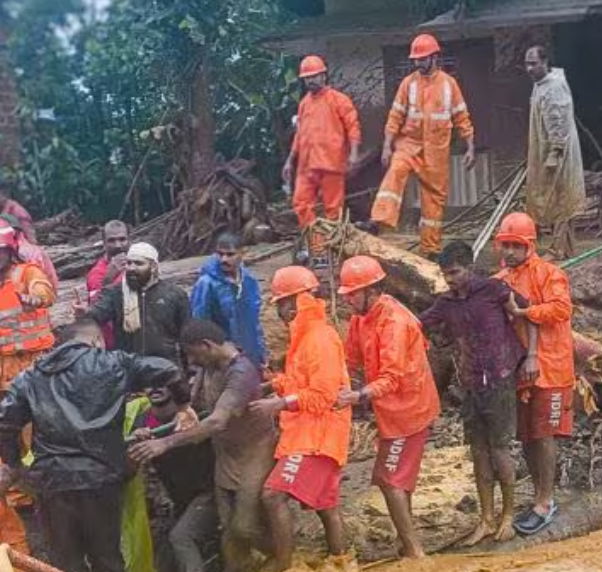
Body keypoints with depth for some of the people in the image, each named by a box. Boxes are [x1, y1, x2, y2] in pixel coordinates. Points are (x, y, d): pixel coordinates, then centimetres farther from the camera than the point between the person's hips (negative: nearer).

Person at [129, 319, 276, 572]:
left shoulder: (241, 372, -29)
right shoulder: (210, 366, -2)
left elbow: (217, 422, -38)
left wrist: (166, 442, -42)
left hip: (253, 455, -7)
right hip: (226, 456, 7)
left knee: (246, 528, -6)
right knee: (230, 529, 8)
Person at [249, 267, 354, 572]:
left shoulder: (320, 338, -16)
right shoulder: (305, 336, 15)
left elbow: (322, 395, -21)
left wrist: (280, 404, -21)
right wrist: (276, 383, 4)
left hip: (316, 434, -10)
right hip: (308, 432, 10)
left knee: (274, 495, -18)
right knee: (325, 504, 17)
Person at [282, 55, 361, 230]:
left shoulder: (338, 99, 0)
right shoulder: (304, 102, 18)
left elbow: (353, 126, -6)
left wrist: (353, 153, -18)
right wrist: (290, 161, 22)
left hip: (331, 162, -6)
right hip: (307, 164, 6)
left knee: (333, 206, -2)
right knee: (301, 203, -1)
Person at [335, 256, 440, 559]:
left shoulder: (394, 322, -26)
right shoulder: (361, 318, 2)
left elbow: (392, 377, -32)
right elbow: (351, 361, 6)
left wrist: (360, 396, -46)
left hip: (407, 409, -9)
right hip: (395, 408, 9)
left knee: (390, 479, -5)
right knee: (396, 477, 18)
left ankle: (413, 550, 2)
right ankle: (408, 541, 31)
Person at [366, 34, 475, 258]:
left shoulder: (448, 83, 1)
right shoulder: (408, 83, 1)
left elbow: (461, 117, 5)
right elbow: (396, 116, 0)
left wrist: (470, 147, 2)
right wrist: (387, 146, -7)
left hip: (436, 150, 1)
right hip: (409, 143, -1)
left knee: (435, 196, 4)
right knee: (395, 172, -29)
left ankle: (431, 250, 13)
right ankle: (379, 221, -41)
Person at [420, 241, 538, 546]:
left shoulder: (493, 289, -9)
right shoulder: (446, 303, 6)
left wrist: (531, 356, -10)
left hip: (500, 382, -5)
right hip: (471, 385, 5)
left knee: (499, 449, 0)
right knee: (478, 451, 9)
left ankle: (508, 515, 17)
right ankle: (486, 520, 19)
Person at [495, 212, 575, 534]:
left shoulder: (548, 274, -7)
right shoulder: (499, 282, 10)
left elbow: (561, 308, -22)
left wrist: (522, 312, -24)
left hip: (548, 369, -6)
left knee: (543, 435, -3)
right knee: (525, 437, 12)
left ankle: (545, 503, 7)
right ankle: (541, 497, 25)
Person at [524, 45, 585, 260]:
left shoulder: (555, 86, -19)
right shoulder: (541, 85, 12)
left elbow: (559, 123, -23)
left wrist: (554, 154, -24)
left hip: (556, 152, -10)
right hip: (545, 152, 10)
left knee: (557, 202, -4)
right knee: (553, 201, 13)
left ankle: (560, 250, 2)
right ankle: (563, 247, 21)